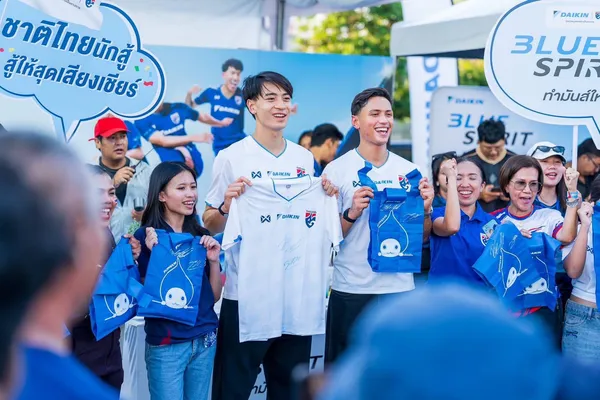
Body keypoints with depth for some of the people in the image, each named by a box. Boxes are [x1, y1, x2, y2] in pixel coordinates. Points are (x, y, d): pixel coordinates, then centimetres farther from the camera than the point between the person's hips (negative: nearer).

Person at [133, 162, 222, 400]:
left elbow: (214, 296, 9)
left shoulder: (200, 236, 7)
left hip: (205, 340, 5)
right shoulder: (147, 237, -7)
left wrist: (213, 260, -6)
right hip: (166, 344, -5)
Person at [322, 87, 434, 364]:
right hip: (351, 289, -3)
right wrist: (352, 213, -19)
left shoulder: (408, 170, 6)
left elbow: (421, 237, 11)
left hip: (399, 287, 3)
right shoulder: (337, 170, -3)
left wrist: (425, 209, -8)